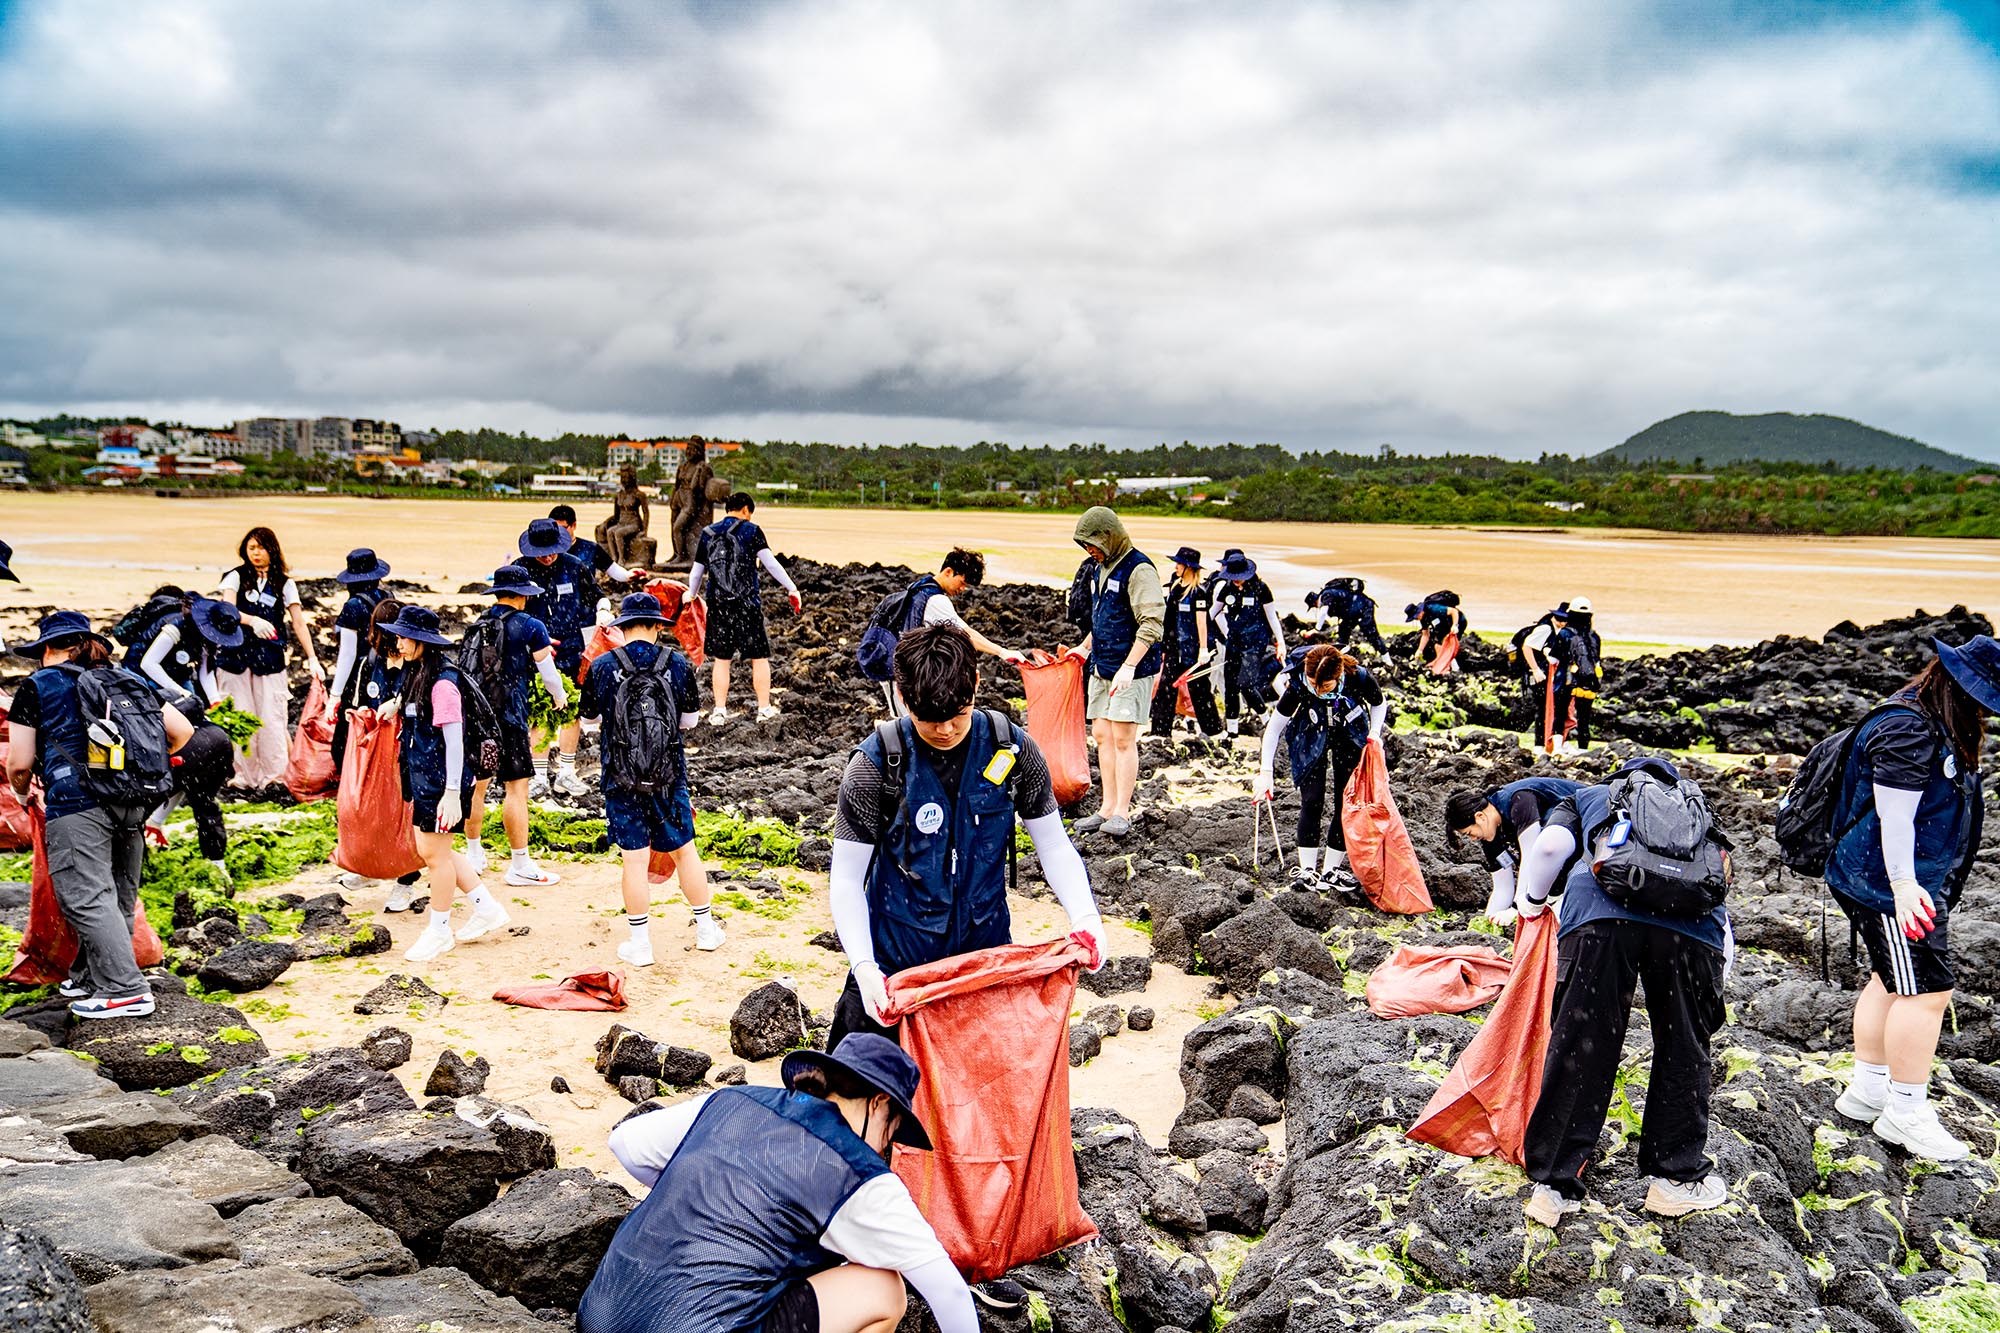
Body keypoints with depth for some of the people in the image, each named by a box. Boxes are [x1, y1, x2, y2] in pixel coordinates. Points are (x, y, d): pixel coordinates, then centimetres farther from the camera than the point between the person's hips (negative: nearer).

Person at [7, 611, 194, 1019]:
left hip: (76, 804, -5)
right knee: (118, 899, 14)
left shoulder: (37, 686, 5)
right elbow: (182, 731, 13)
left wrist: (22, 794, 22)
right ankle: (91, 977, 24)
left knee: (86, 898, -6)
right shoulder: (129, 680, 17)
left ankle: (126, 989, -12)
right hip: (133, 805, 6)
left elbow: (19, 763, 1)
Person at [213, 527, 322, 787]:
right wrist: (252, 621, -28)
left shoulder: (284, 583, 10)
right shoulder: (236, 577, 8)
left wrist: (312, 659, -1)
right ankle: (245, 778, 7)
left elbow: (299, 623, 6)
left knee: (272, 719, -6)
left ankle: (275, 777, 1)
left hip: (270, 657, 0)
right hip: (236, 655, 0)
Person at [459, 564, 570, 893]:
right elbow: (548, 670, 2)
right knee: (516, 788, -3)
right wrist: (560, 697, 23)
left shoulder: (477, 625, 11)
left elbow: (467, 666, 19)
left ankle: (474, 856, 27)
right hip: (507, 716, -7)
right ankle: (520, 866, 0)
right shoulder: (530, 626, -5)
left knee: (476, 784, 16)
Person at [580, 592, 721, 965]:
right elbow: (690, 720, 6)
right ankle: (706, 928, 26)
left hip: (621, 780, -1)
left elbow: (588, 712, 11)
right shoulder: (678, 663, -5)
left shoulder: (602, 666, -7)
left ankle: (640, 944, 10)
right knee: (684, 851, 14)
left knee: (635, 861, 3)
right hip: (669, 776, 1)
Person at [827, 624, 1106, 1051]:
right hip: (896, 959, -2)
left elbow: (1054, 845, 0)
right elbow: (846, 879, -14)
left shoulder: (1013, 751, -9)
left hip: (988, 950, 2)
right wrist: (863, 966, -27)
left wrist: (1084, 915, -18)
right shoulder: (876, 764, -16)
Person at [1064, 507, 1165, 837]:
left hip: (1131, 670, -9)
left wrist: (1128, 667, -25)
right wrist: (1085, 648, 29)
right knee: (1102, 735, 8)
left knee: (1123, 738, -7)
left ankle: (1122, 813, -1)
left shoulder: (1138, 569, -15)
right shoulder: (1102, 567, 15)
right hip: (1102, 667, 9)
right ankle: (1108, 807, 14)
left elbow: (1152, 624, -21)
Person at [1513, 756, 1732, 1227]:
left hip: (1599, 911, -2)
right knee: (1683, 1051, 19)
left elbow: (1550, 845, 10)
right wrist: (1711, 994, 38)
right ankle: (1676, 1177, 29)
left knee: (1580, 1050, 5)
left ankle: (1554, 1186, 12)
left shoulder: (1589, 797, 35)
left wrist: (1531, 899, 28)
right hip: (1692, 923, 2)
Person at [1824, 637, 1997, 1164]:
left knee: (1892, 981, 17)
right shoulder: (1908, 732, -20)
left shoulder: (1935, 728, 13)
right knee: (1927, 989, -9)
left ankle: (1867, 1088, 28)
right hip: (1890, 885, -11)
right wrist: (1903, 886, -29)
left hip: (1915, 882, 11)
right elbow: (1895, 816, -25)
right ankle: (1906, 1113, -2)